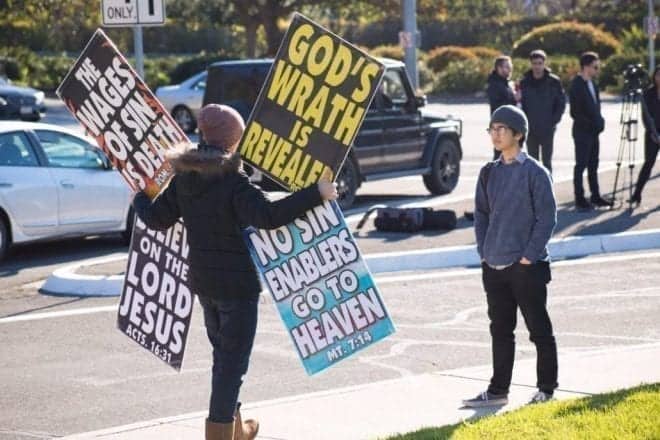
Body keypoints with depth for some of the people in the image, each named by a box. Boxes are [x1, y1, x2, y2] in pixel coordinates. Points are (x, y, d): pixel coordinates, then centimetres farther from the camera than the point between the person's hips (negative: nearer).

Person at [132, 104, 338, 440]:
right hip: (237, 283, -8)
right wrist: (316, 194, -28)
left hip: (202, 282, 8)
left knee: (223, 354, 22)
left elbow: (156, 218, 8)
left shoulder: (184, 179, 2)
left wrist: (139, 198, 29)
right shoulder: (232, 182, -20)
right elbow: (268, 215, -31)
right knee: (232, 360, -1)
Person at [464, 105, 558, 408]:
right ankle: (498, 390, 18)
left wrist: (529, 256, -13)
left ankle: (546, 388, 14)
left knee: (539, 329, 4)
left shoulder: (535, 173, -8)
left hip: (526, 267, -6)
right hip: (494, 268, 6)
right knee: (500, 331, 12)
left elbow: (547, 218, -9)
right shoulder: (489, 173, 10)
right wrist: (483, 251, 8)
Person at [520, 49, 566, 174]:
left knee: (547, 162, -1)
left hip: (547, 130, -2)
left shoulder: (554, 81, -1)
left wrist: (553, 121, -7)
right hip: (530, 130, 2)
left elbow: (561, 103, 1)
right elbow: (520, 103, 6)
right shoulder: (524, 82, 3)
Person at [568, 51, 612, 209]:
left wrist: (599, 121, 5)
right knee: (581, 165, -2)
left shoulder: (592, 83, 11)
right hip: (582, 131, -8)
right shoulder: (576, 85, -15)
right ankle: (579, 198, 3)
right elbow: (575, 113, -17)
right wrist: (591, 124, -17)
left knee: (593, 165, 12)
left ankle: (595, 196, 18)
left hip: (593, 131, 8)